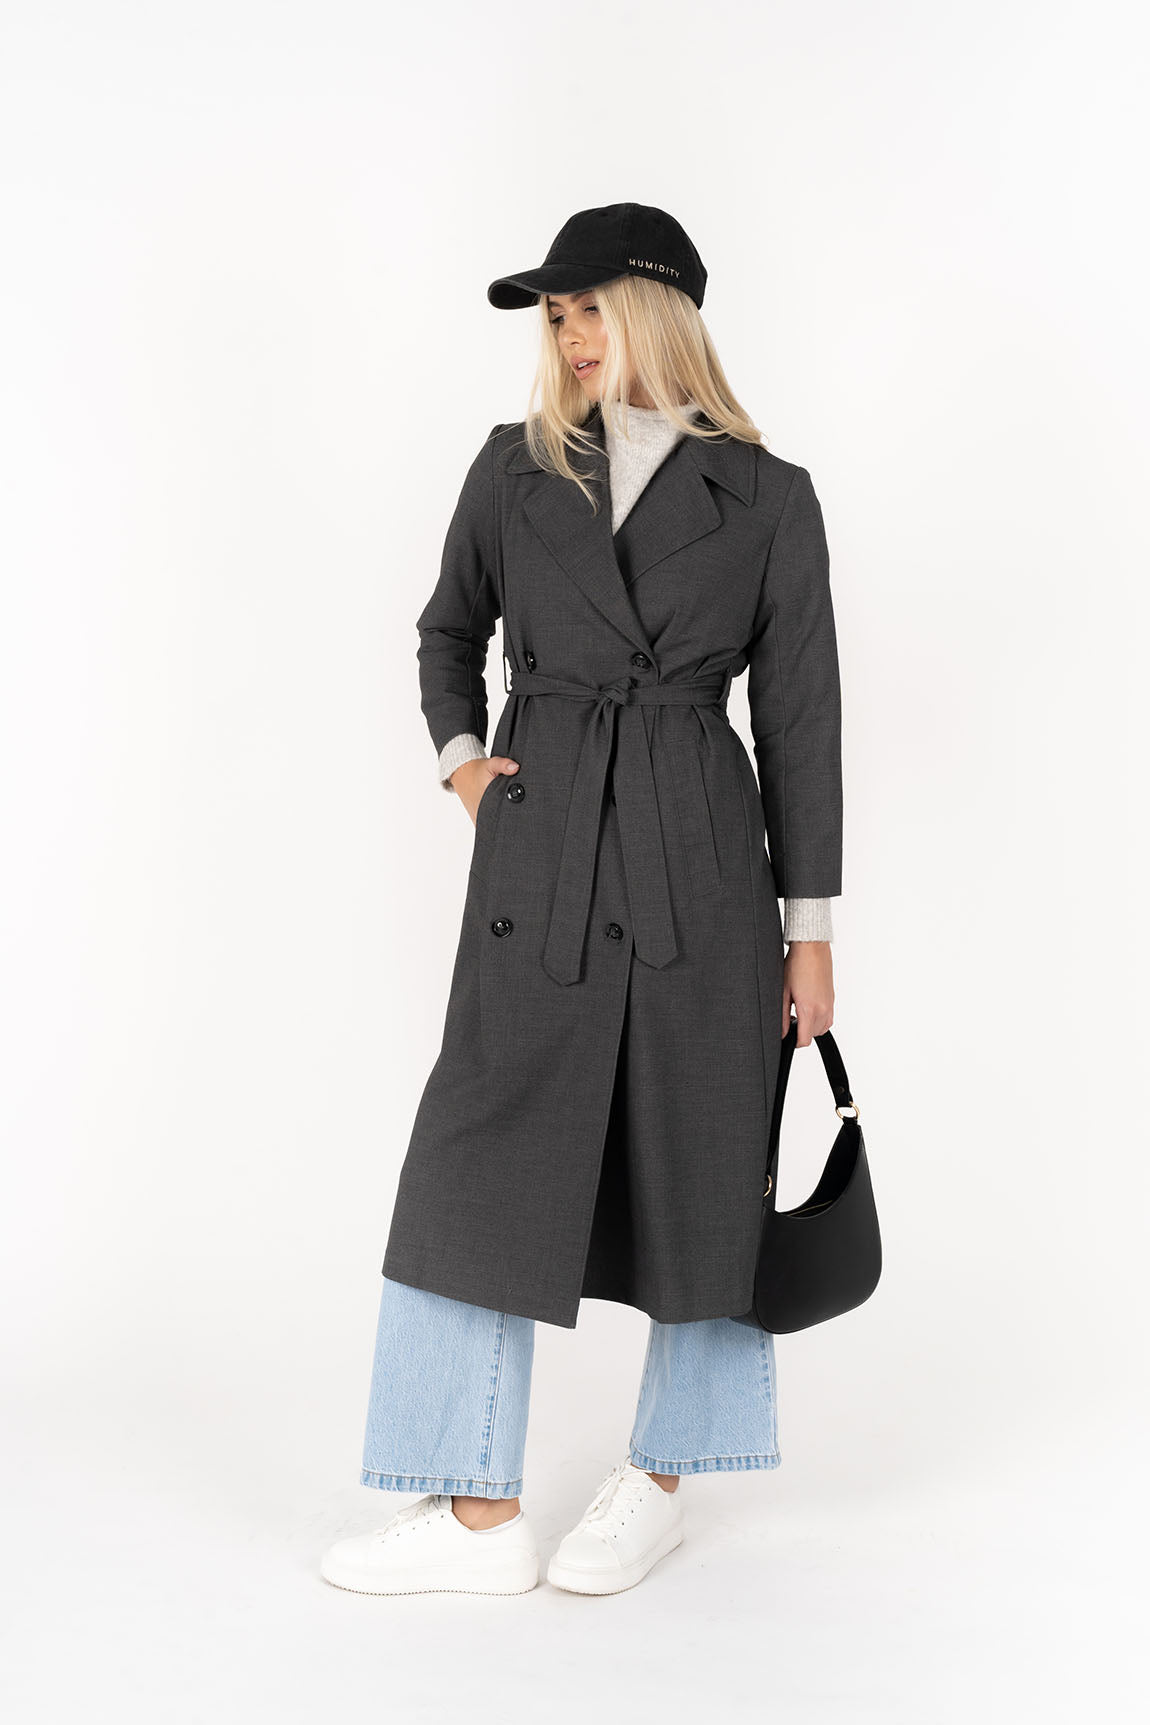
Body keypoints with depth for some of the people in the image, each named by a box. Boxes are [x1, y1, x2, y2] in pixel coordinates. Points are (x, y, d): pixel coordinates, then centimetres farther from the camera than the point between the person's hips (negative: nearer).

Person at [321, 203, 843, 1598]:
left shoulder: (766, 496, 2)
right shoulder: (515, 466, 8)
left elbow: (799, 717, 2)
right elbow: (448, 627, 23)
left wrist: (810, 927, 1)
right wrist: (458, 758, 5)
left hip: (699, 854, -2)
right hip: (539, 850, 2)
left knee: (697, 1164, 5)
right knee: (484, 1157, -3)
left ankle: (657, 1476, 24)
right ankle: (480, 1510, 6)